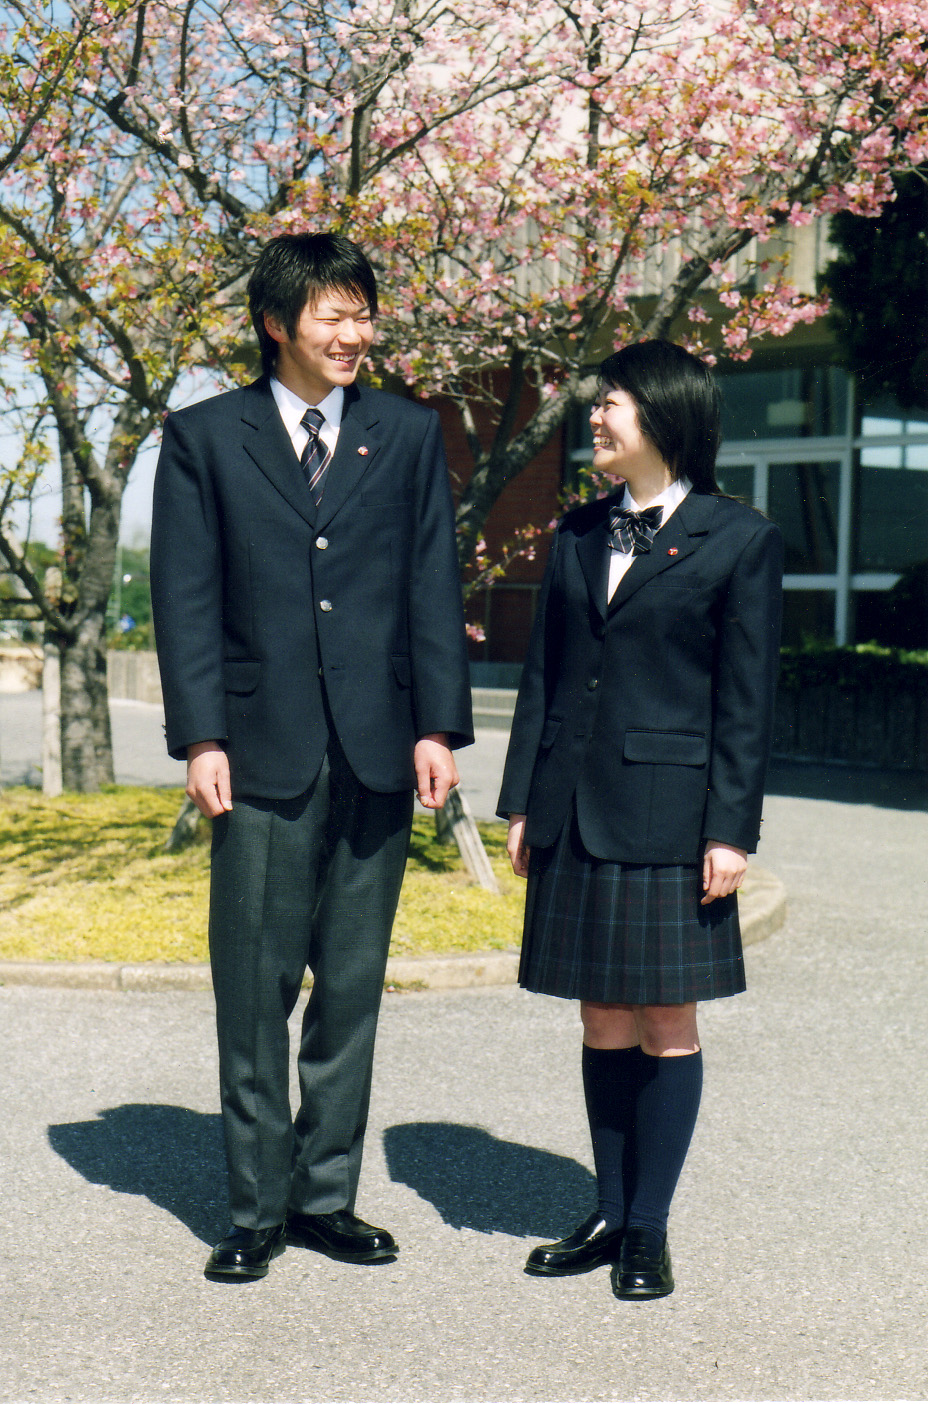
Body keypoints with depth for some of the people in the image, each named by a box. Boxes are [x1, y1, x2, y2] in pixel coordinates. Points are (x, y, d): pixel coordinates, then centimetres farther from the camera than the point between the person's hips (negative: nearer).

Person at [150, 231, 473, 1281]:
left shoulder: (410, 435, 12)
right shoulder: (203, 438, 6)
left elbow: (434, 589, 8)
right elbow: (186, 598, 1)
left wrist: (438, 725, 0)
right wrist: (201, 738, -7)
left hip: (377, 756, 2)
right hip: (262, 755, -2)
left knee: (353, 989, 9)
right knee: (255, 989, 2)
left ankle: (327, 1196, 21)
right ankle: (258, 1208, 15)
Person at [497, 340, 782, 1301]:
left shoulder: (739, 540, -3)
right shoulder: (579, 533, 12)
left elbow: (746, 701, -5)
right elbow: (542, 674, 13)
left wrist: (731, 831, -9)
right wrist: (521, 803, 9)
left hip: (667, 814, -5)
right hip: (576, 814, 5)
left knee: (667, 1024, 4)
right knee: (603, 1022, 12)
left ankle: (648, 1229, 15)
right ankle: (609, 1215, 23)